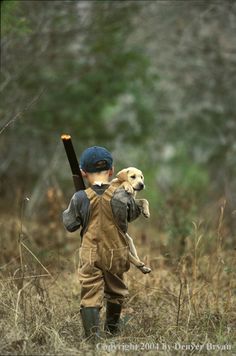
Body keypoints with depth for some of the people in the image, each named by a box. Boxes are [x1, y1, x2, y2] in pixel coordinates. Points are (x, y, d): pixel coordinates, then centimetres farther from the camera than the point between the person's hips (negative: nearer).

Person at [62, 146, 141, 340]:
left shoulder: (80, 198, -10)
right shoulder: (121, 196, -9)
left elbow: (70, 224, -1)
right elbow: (134, 213, 8)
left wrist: (68, 210, 16)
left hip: (90, 254, -2)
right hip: (116, 253, 2)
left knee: (90, 295, -4)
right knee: (115, 291, 23)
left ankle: (92, 335, -17)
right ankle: (112, 328, 41)